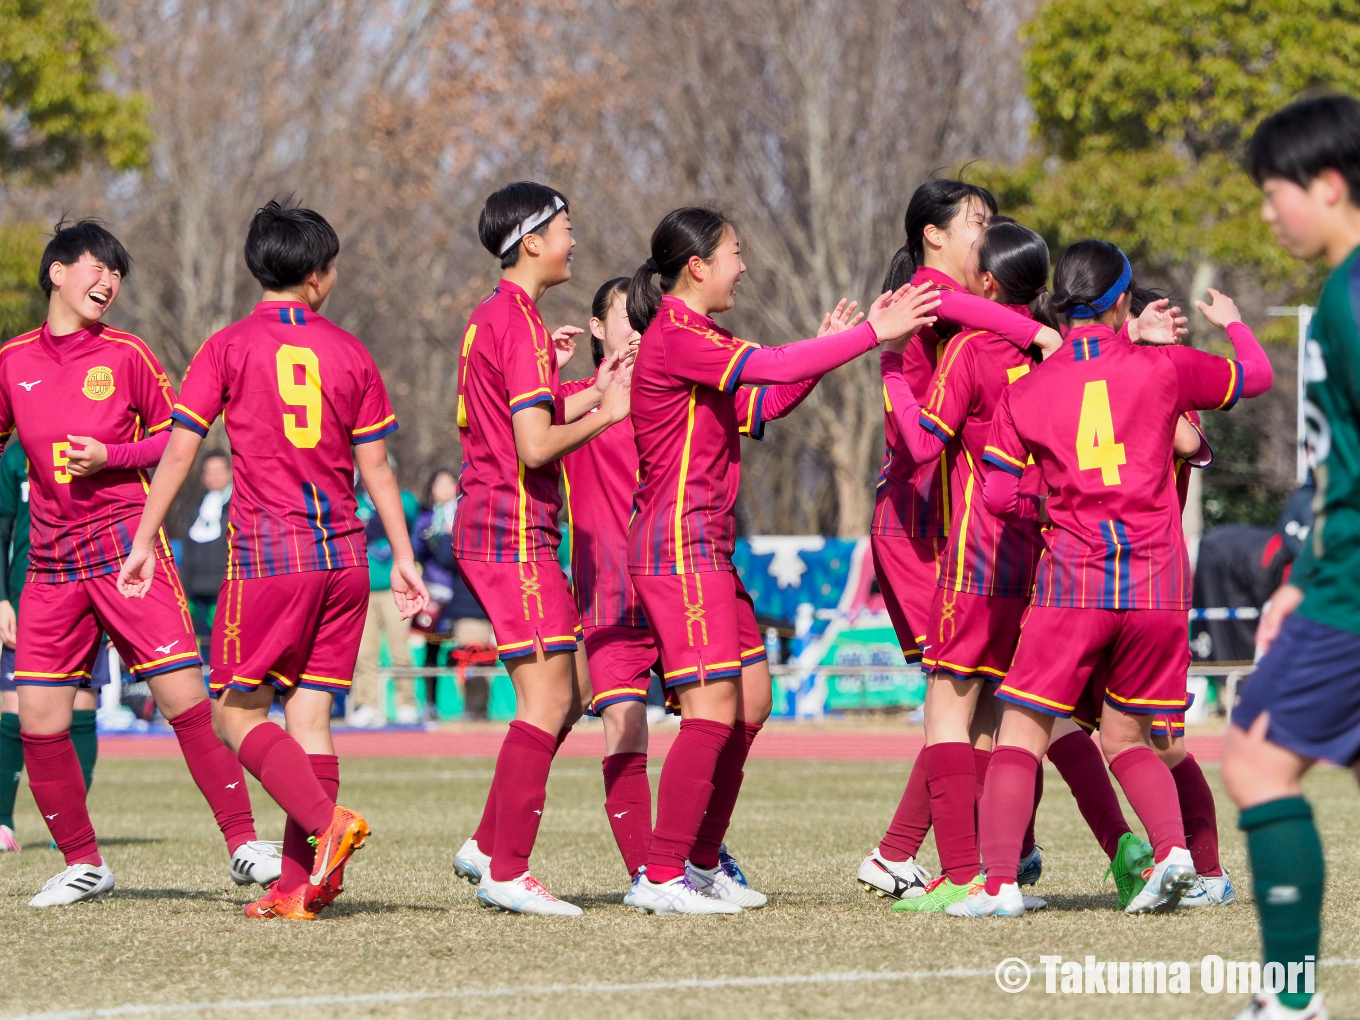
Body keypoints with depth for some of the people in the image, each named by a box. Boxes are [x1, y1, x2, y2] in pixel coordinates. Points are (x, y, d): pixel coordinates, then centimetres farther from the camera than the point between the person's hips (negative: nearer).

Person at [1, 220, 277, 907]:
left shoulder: (126, 355, 1)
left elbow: (175, 438, 5)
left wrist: (110, 457, -10)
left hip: (128, 548, -3)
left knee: (184, 696, -10)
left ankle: (243, 843, -3)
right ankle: (83, 864, 13)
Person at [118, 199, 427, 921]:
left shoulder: (229, 348, 0)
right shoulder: (349, 353, 8)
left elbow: (179, 450, -1)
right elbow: (375, 465, 10)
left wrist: (144, 542, 5)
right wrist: (403, 558, 16)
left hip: (267, 553, -4)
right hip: (343, 553, 4)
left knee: (238, 714, 3)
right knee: (309, 715, 6)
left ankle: (325, 822, -20)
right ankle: (299, 885, 1)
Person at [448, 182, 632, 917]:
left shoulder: (489, 318, 17)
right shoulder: (520, 324, -14)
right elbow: (534, 447, -21)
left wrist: (592, 396, 18)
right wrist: (605, 415, -9)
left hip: (486, 525, 10)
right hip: (515, 532, -10)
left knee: (561, 699, 13)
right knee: (546, 699, -9)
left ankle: (488, 847, 14)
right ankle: (508, 872, -10)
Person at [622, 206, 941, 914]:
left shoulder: (693, 337, 18)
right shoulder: (676, 337, -14)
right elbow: (773, 367, -23)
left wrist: (829, 344, 9)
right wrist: (872, 334, -18)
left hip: (706, 546, 11)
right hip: (681, 544, -11)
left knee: (750, 702, 12)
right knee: (714, 709, -13)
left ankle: (700, 859, 18)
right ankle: (663, 877, -12)